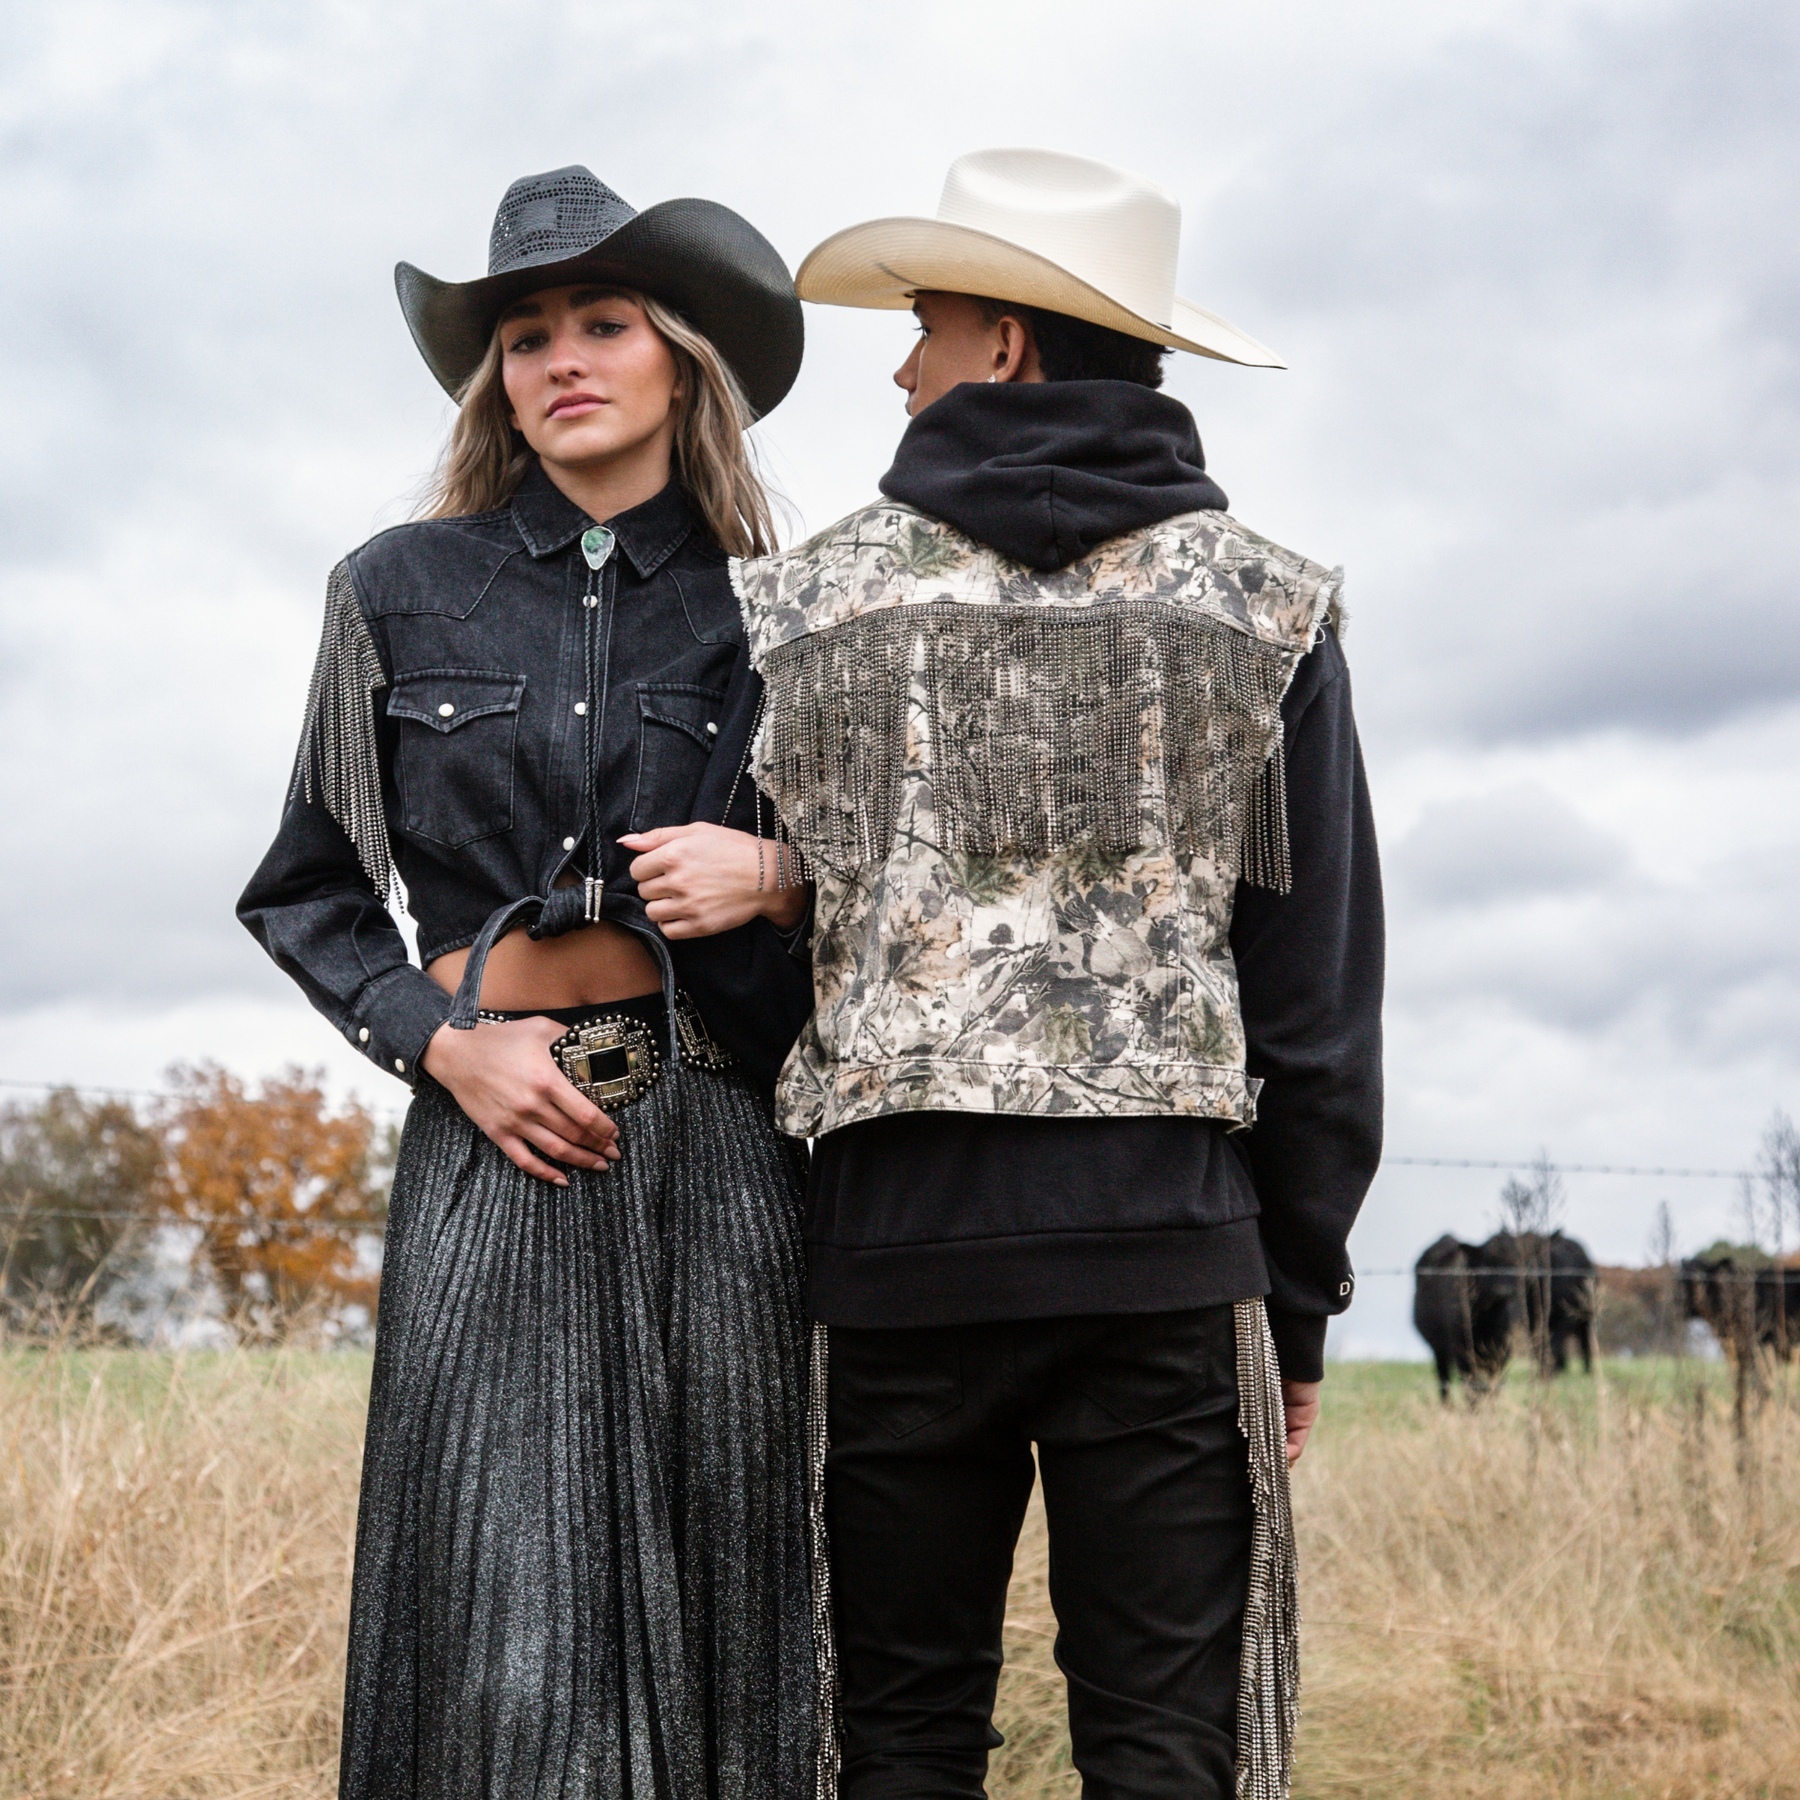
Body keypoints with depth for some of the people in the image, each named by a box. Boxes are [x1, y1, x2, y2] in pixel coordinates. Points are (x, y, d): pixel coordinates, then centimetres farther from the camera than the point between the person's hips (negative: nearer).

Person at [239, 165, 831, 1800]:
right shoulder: (403, 591, 8)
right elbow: (306, 892, 12)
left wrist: (780, 879, -6)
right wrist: (444, 1042, -3)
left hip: (724, 1147, 1)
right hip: (501, 1143, 0)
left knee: (717, 1606, 3)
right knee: (506, 1644, -3)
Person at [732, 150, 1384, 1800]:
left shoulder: (797, 606, 4)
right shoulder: (1264, 606, 5)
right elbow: (1318, 993, 5)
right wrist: (1301, 1292, 10)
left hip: (893, 1229, 0)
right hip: (1167, 1231, 0)